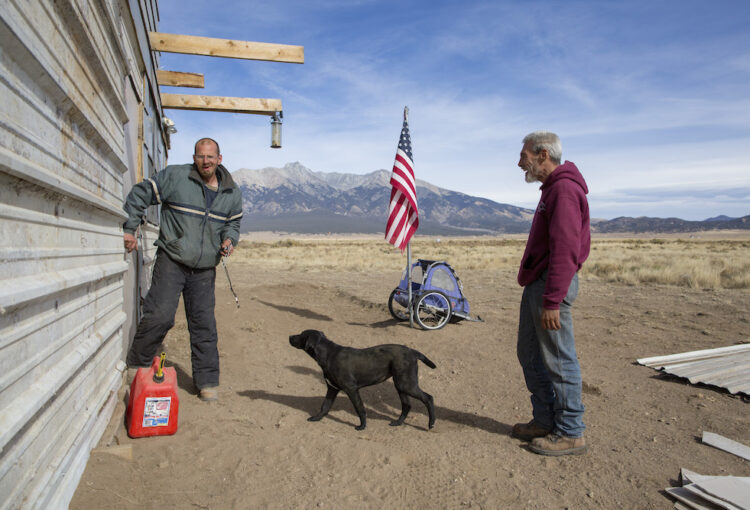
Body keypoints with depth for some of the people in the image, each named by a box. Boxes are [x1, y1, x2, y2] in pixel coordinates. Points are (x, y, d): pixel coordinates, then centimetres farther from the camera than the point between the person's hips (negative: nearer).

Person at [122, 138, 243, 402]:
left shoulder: (232, 192, 7)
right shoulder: (174, 176, -6)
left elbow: (233, 222, 20)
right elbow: (140, 194, 1)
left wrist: (229, 239, -1)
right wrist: (129, 229, -3)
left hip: (205, 270, 3)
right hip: (171, 261, -3)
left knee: (204, 325, 5)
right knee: (160, 315, -10)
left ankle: (207, 382, 14)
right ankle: (137, 365, 16)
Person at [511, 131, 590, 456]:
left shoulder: (564, 189, -14)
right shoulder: (552, 188, 19)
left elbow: (565, 250, -22)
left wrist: (552, 301, -24)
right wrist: (540, 293, 19)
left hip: (552, 284, -11)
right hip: (536, 283, 11)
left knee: (559, 360, -1)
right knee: (530, 354, 16)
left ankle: (570, 433, 13)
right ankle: (545, 420, 28)